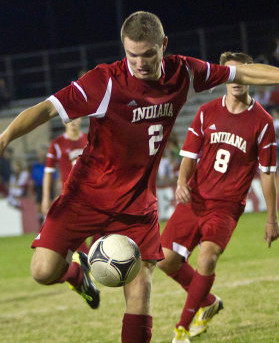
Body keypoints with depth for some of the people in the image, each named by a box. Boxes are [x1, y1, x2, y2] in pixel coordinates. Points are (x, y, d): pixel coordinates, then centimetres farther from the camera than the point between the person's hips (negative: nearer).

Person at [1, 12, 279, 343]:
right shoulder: (104, 82, -19)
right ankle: (76, 270, 23)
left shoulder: (183, 73, -4)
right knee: (44, 272, -13)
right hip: (87, 195, -3)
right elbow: (47, 108, -25)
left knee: (140, 289, -7)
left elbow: (241, 73, 10)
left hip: (137, 203, 3)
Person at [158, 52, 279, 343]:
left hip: (227, 206, -4)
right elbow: (190, 155, 8)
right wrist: (182, 182, -13)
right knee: (167, 261, 0)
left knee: (207, 258, -26)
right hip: (194, 199, 4)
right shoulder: (207, 112, 5)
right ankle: (208, 303, 27)